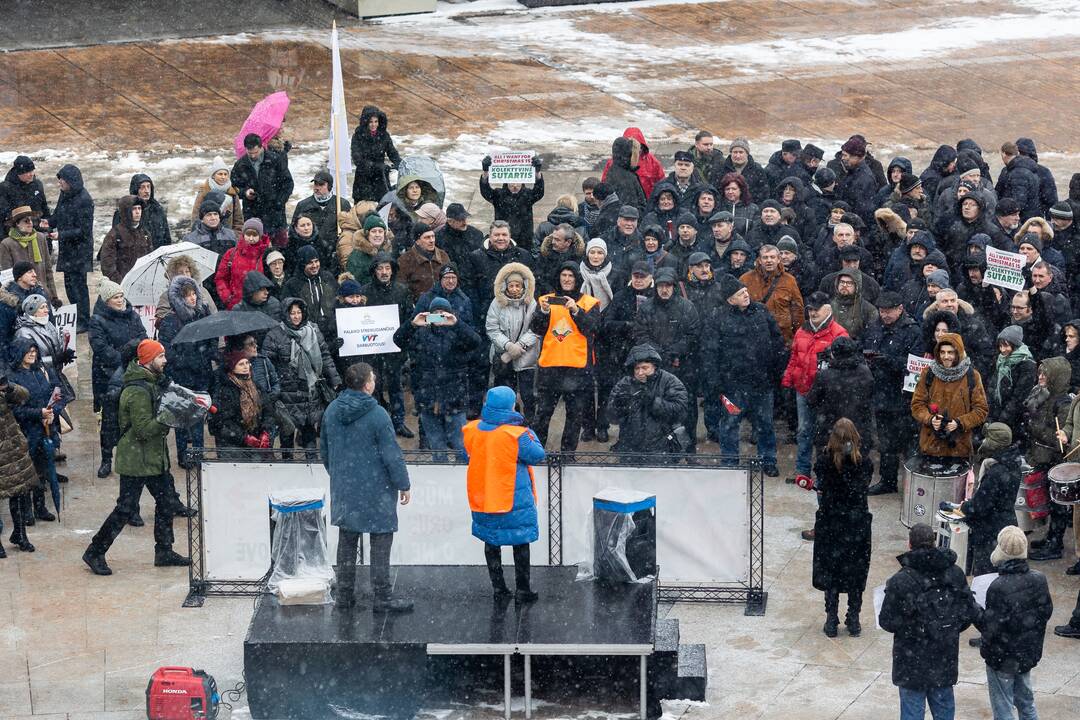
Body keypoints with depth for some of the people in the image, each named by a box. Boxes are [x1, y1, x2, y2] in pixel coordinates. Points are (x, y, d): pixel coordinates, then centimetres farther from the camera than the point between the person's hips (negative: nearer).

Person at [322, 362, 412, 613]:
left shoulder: (332, 411, 2)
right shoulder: (376, 415, -18)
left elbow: (324, 450, 14)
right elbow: (392, 454, -16)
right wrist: (403, 484, -6)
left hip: (343, 489, 6)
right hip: (375, 490, -6)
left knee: (346, 541, 14)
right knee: (380, 542, 2)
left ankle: (345, 594, 20)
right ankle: (381, 598, 4)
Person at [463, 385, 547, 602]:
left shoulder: (472, 431, -5)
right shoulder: (516, 435, -21)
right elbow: (538, 456, -9)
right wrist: (530, 434, 4)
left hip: (482, 500, 5)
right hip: (515, 501, -4)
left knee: (491, 542, 17)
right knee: (520, 543, 9)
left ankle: (498, 588, 22)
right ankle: (522, 591, 14)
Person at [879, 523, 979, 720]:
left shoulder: (900, 581, -19)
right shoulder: (955, 574, -6)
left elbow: (887, 622, -15)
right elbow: (970, 613, 0)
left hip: (912, 661, -4)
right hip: (946, 659, 4)